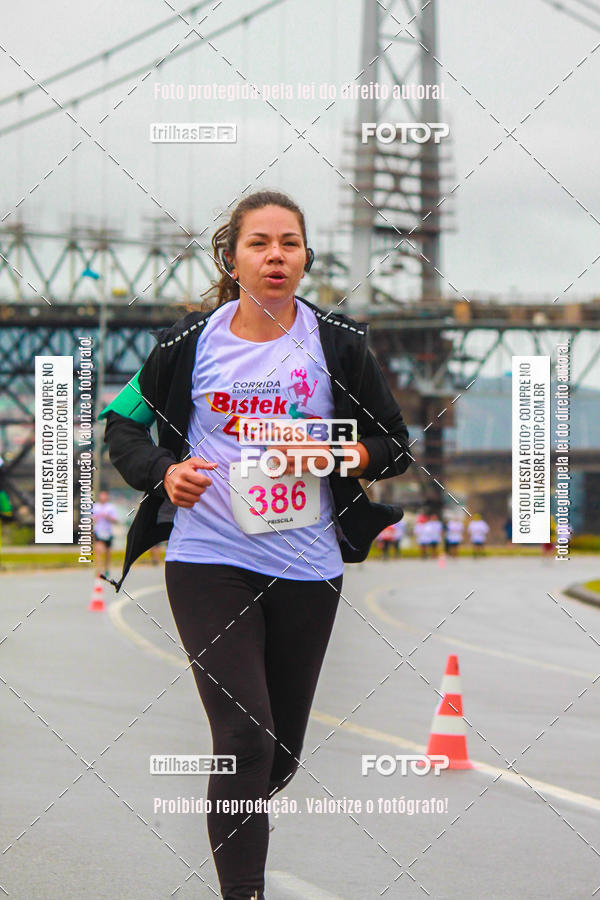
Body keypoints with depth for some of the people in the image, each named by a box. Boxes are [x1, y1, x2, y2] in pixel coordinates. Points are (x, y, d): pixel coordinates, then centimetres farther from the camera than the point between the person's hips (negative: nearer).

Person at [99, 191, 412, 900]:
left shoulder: (338, 344, 1)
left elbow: (395, 448, 7)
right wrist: (163, 472, -8)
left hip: (306, 568, 2)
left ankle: (231, 835, 40)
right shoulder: (192, 341, 0)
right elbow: (124, 423, 11)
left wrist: (339, 454, -12)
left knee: (281, 753, 11)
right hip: (207, 559, -2)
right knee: (246, 739, -17)